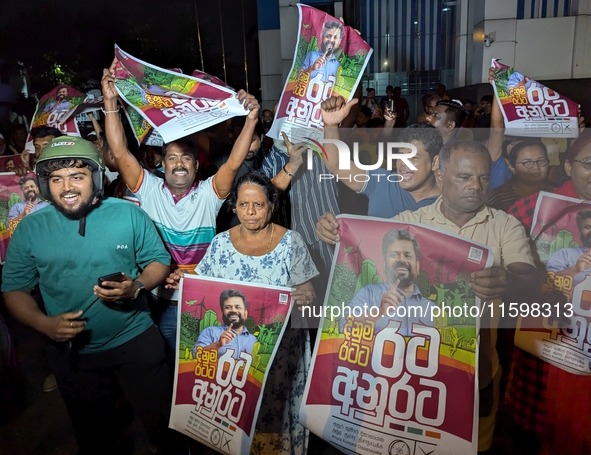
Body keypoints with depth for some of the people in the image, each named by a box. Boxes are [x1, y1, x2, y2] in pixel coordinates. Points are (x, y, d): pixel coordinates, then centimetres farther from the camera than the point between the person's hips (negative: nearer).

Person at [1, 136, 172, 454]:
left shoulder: (129, 215, -10)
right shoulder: (30, 229, -7)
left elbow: (159, 260, -3)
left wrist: (136, 286, -24)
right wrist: (44, 323, -20)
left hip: (136, 342, -1)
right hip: (72, 351, 2)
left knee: (161, 419, 15)